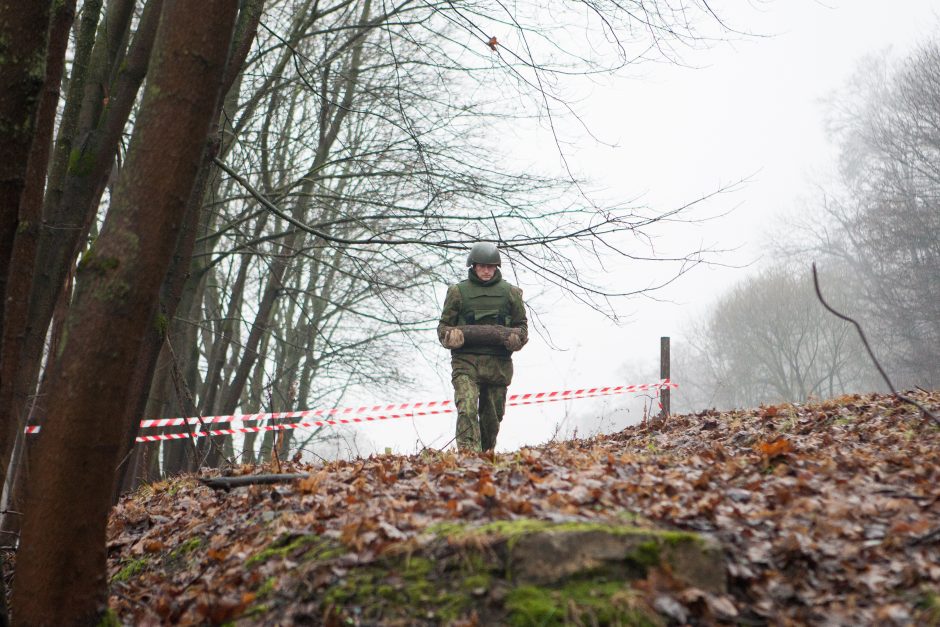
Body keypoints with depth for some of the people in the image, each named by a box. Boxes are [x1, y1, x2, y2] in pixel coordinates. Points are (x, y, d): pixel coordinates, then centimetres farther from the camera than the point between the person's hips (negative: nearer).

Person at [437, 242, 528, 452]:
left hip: (498, 364, 2)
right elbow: (443, 326, 12)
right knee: (467, 410, -20)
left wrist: (514, 338, -5)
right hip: (466, 362, -2)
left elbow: (522, 325, 17)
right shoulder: (458, 292, 9)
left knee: (492, 417, 9)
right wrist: (452, 336, -11)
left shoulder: (510, 292, 12)